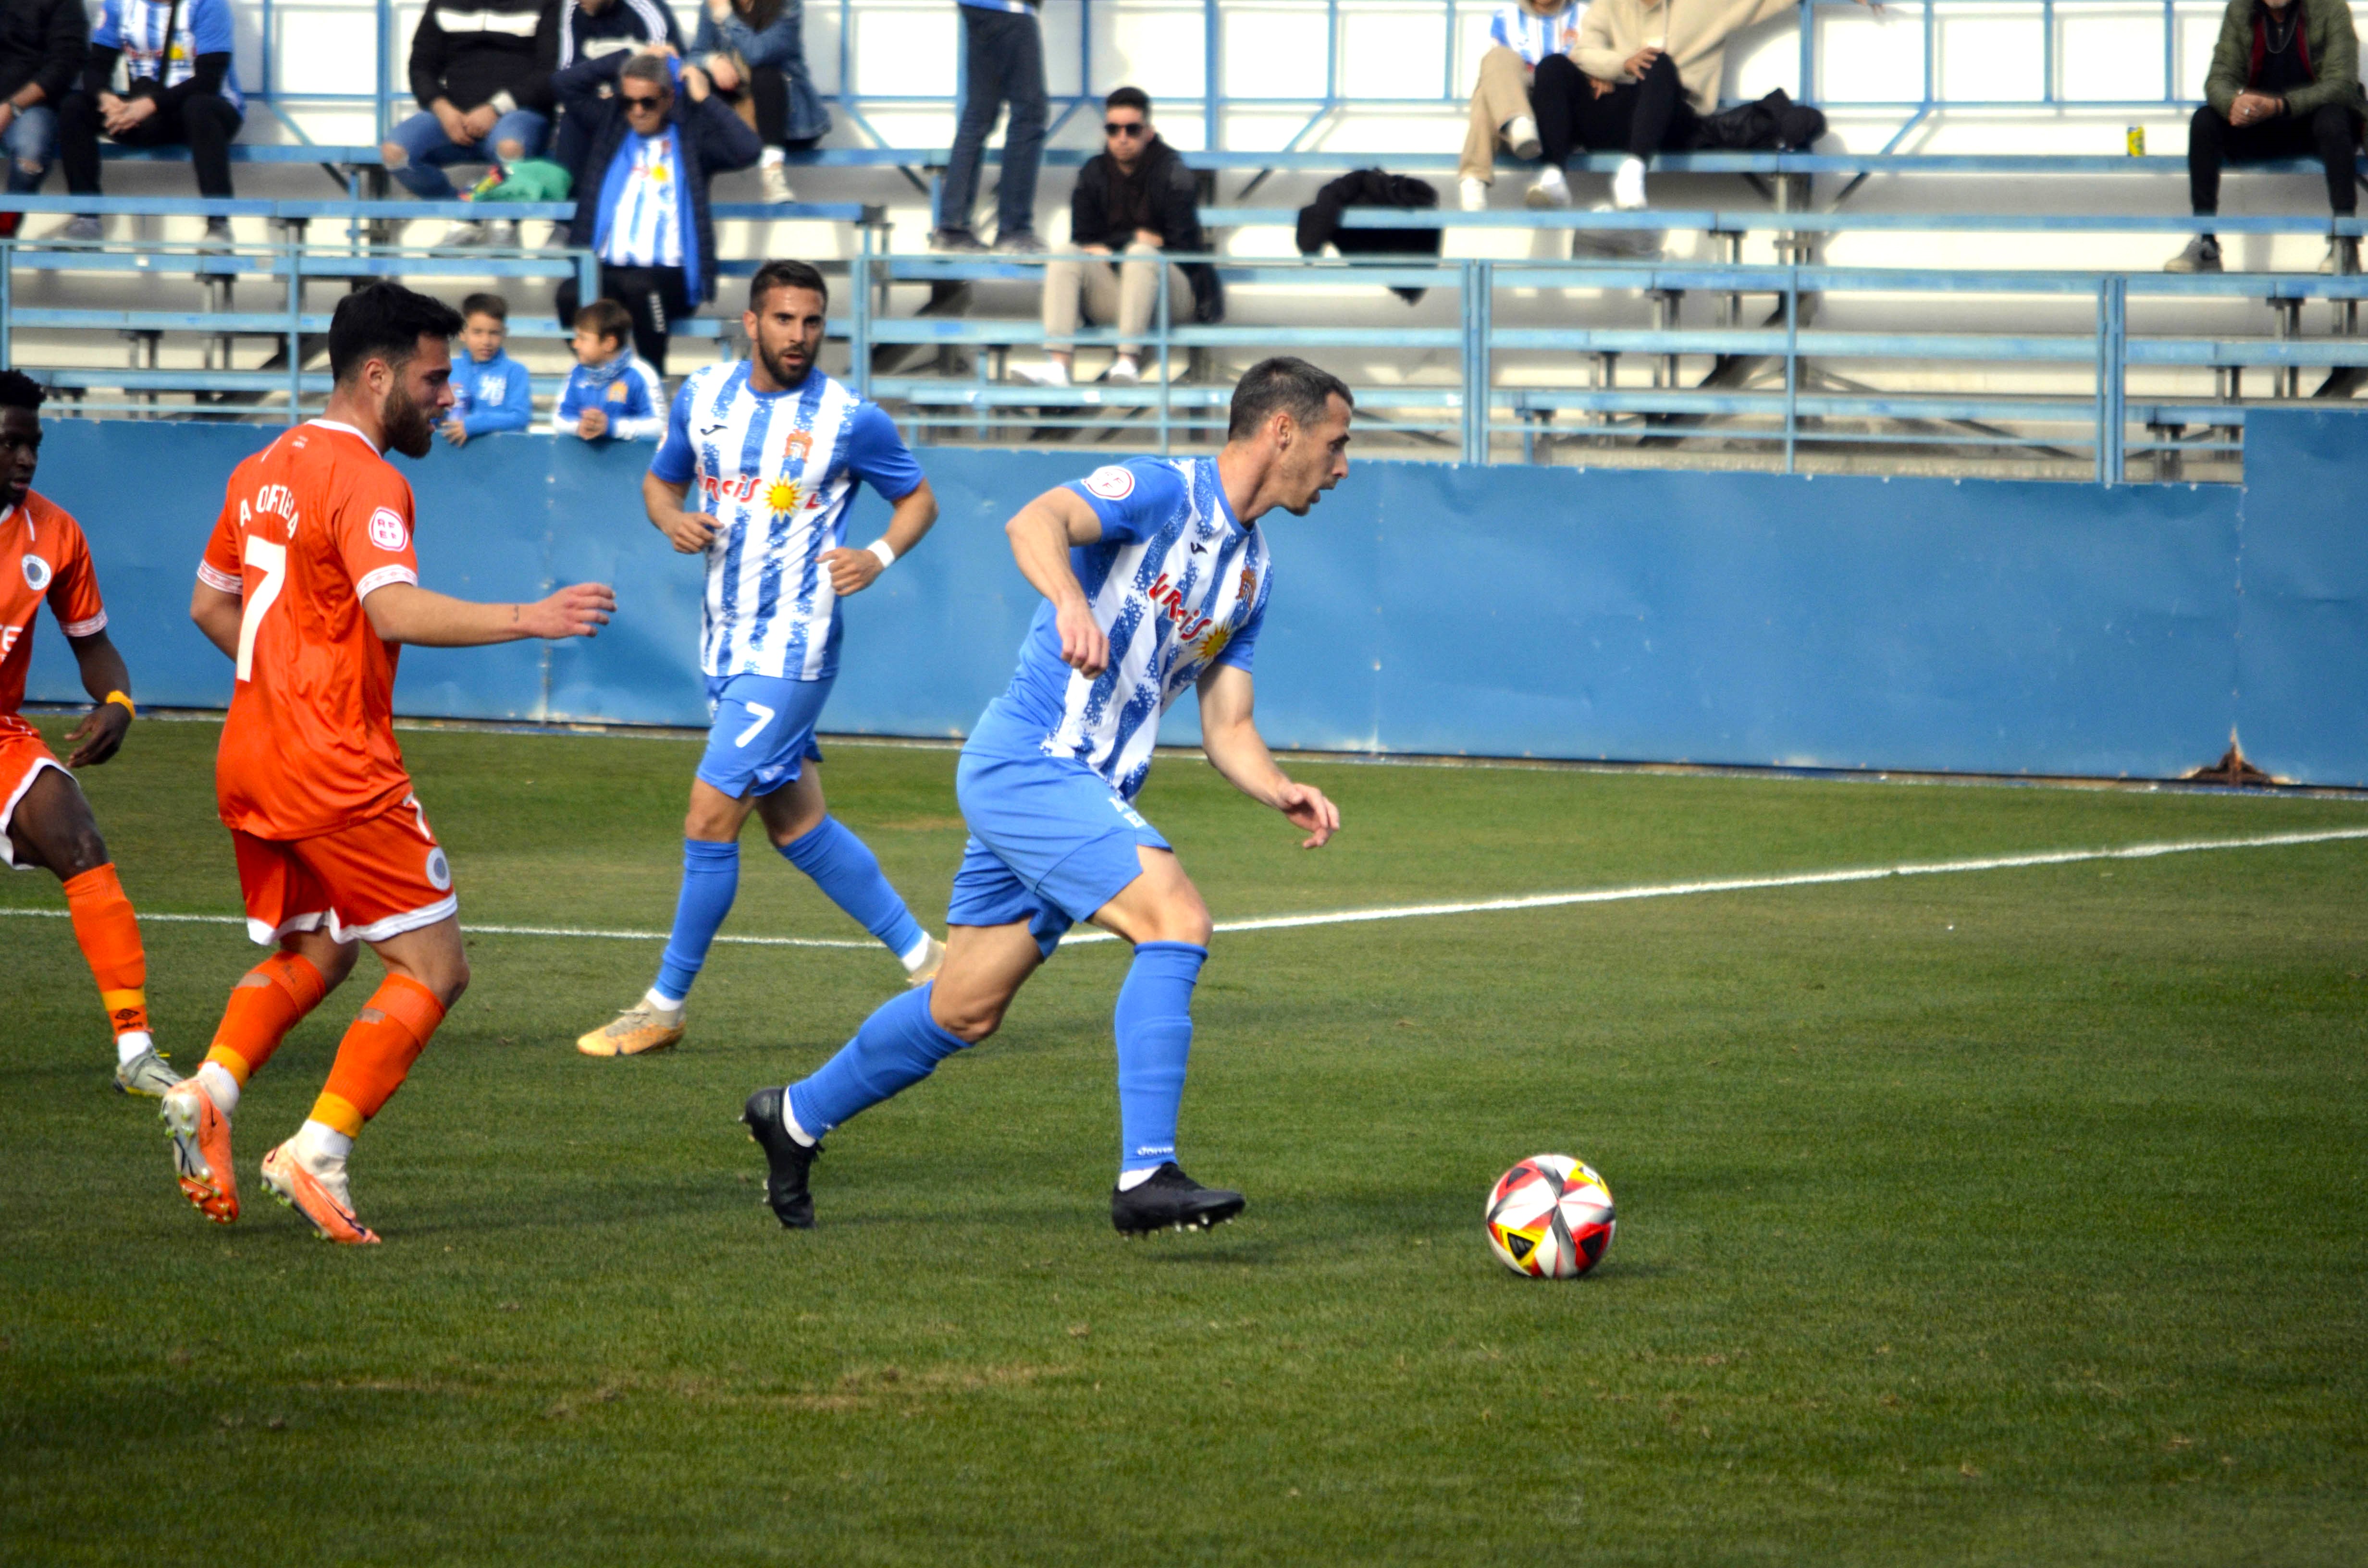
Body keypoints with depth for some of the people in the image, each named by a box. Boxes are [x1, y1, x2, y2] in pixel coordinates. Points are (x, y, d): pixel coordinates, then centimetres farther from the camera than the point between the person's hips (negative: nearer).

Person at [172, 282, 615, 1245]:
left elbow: (209, 606, 22)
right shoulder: (363, 480, -14)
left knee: (310, 957, 24)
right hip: (337, 770, -9)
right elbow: (394, 609, -30)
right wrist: (528, 620, -33)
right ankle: (318, 1154, -12)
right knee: (432, 970, -2)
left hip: (253, 758, 9)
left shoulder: (265, 470, 13)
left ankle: (210, 1091, 2)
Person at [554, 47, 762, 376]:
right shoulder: (609, 125, 19)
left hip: (669, 274, -3)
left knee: (639, 288, -38)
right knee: (570, 294, -31)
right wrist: (630, 60, 13)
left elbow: (749, 150, -7)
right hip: (606, 270, 3)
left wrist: (706, 99, -1)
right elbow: (568, 82, 13)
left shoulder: (691, 136, 9)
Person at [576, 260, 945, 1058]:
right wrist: (672, 518, -5)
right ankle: (923, 957, 26)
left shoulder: (850, 419, -9)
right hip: (728, 643, 6)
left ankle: (667, 1004, 2)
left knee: (710, 820, -9)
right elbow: (661, 478, 18)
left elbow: (917, 497, 4)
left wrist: (880, 556, -15)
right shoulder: (703, 396, 4)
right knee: (798, 827, 11)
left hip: (793, 648, -6)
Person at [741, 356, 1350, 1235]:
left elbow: (1227, 730, 17)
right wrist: (1071, 601, -48)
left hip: (1089, 792, 9)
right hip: (1029, 761, -9)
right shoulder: (1162, 492, -10)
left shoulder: (1250, 572, 16)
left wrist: (1281, 793, -3)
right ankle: (1146, 1177, -27)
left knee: (968, 1011, 14)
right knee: (1176, 922, -24)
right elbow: (1036, 523, -28)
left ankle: (795, 1120, 33)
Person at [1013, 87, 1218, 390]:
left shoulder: (1172, 173, -5)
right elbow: (1084, 241, 5)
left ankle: (1129, 361, -45)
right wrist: (1135, 238, -9)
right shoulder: (1094, 174, 7)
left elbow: (1183, 245, -11)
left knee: (1141, 254, -34)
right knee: (1063, 257, -20)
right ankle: (1057, 366, -38)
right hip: (1113, 295, 4)